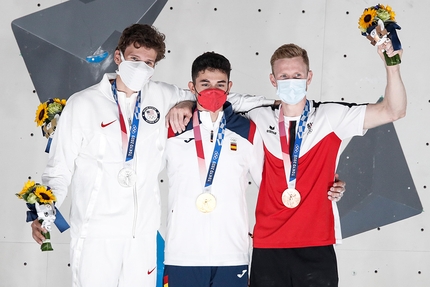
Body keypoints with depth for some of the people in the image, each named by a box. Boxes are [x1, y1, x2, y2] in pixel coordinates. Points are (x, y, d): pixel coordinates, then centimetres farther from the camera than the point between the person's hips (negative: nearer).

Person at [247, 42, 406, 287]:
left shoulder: (331, 116, 2)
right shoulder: (259, 120, 5)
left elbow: (393, 111, -3)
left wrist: (392, 66, -14)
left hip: (317, 247, -1)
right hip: (267, 247, 1)